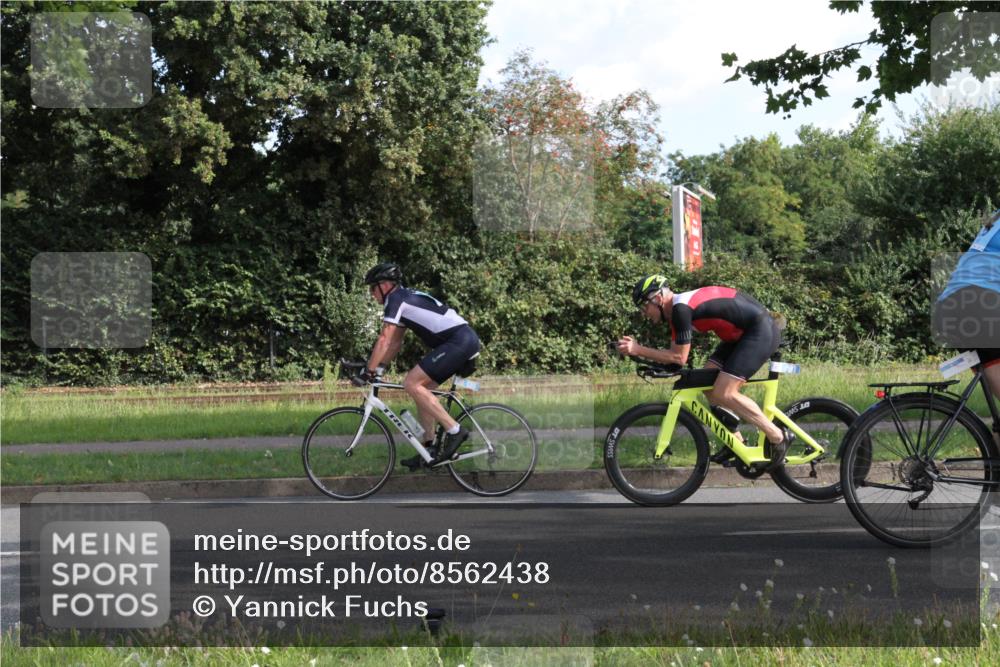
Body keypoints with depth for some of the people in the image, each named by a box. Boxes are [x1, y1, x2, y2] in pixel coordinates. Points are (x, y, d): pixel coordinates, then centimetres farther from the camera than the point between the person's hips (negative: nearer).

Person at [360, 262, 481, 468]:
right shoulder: (404, 299, 23)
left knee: (412, 383, -13)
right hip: (466, 340, 10)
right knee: (422, 388, 14)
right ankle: (429, 449, 14)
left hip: (458, 341, -10)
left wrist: (368, 371, -6)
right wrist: (377, 366, 23)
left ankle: (454, 430, -13)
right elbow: (395, 343, 27)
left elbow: (384, 340, -11)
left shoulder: (395, 299, -6)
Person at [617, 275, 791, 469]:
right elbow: (674, 356, 10)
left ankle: (778, 437, -4)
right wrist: (637, 348, 0)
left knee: (723, 393, -15)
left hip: (761, 331, -10)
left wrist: (638, 350, -16)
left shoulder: (681, 308, -19)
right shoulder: (679, 308, 10)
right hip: (743, 333, 10)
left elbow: (679, 358, -18)